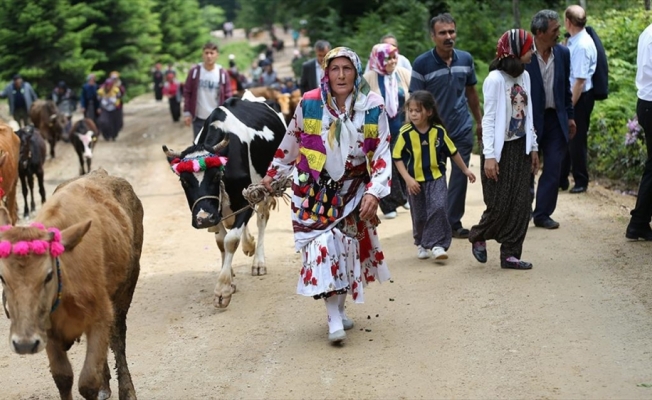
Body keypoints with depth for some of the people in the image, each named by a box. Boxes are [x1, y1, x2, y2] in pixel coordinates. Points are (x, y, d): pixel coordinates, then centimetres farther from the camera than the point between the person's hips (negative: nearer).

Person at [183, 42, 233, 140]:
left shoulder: (222, 73, -3)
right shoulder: (194, 71, -3)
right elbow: (187, 93, 2)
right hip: (198, 118, 0)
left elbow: (228, 96, 0)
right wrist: (187, 112, -3)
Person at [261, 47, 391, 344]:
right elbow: (290, 143, 6)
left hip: (353, 190, 2)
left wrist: (374, 192, -20)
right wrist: (272, 175, 16)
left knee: (347, 245, 8)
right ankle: (334, 319, -11)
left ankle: (339, 308, 26)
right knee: (322, 245, -13)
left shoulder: (372, 107, -11)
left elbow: (382, 153, -9)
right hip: (314, 190, -1)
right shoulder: (309, 104, -10)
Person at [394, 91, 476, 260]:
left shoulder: (439, 131, -7)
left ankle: (438, 244, -12)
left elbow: (452, 152, 6)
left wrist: (465, 170, 14)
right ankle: (421, 244, 32)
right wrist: (408, 179, -15)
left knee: (438, 208, -18)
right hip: (415, 181, 0)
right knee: (419, 215, 11)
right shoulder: (405, 133, -12)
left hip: (436, 178, 0)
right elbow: (397, 157, -8)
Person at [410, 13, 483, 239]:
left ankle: (454, 223, 18)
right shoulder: (422, 64, -11)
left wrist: (479, 121, 15)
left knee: (460, 178, 7)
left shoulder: (465, 59, 0)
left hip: (462, 129, 3)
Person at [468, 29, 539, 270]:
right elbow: (488, 119, -14)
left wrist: (533, 147, 12)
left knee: (521, 205, 3)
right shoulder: (495, 79, -13)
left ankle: (510, 254, 9)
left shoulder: (524, 76, 8)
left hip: (521, 148, 7)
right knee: (500, 205, -4)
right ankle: (478, 237, 23)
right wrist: (489, 156, -18)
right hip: (501, 149, -7)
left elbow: (527, 115, 13)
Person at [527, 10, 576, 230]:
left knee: (553, 169, 4)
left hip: (556, 119, 4)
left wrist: (570, 116, 11)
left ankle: (543, 213, 14)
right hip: (530, 120, -4)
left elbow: (566, 87, 12)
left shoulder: (563, 53, 1)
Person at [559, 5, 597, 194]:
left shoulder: (582, 45, -23)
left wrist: (570, 107, -19)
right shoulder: (573, 41, 4)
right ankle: (561, 179, 29)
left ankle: (581, 182, 19)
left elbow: (580, 80, -23)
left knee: (576, 141, 4)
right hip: (570, 96, 9)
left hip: (580, 98, -9)